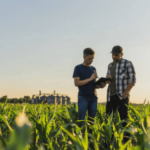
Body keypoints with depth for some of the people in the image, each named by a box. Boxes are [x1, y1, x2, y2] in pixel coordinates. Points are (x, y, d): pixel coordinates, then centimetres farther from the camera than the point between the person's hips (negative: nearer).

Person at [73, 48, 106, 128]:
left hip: (93, 97, 5)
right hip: (83, 97, -5)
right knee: (81, 120, -7)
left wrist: (101, 85, -4)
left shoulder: (93, 69, 16)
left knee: (92, 120, 7)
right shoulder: (78, 68, 0)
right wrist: (90, 79, -14)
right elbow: (76, 83, -10)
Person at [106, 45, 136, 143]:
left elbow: (133, 80, -7)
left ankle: (126, 141, 1)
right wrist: (107, 78, 1)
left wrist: (125, 93, -16)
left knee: (124, 119, -4)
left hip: (122, 96, -6)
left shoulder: (128, 64, -2)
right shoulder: (110, 65, 17)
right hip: (111, 96, 6)